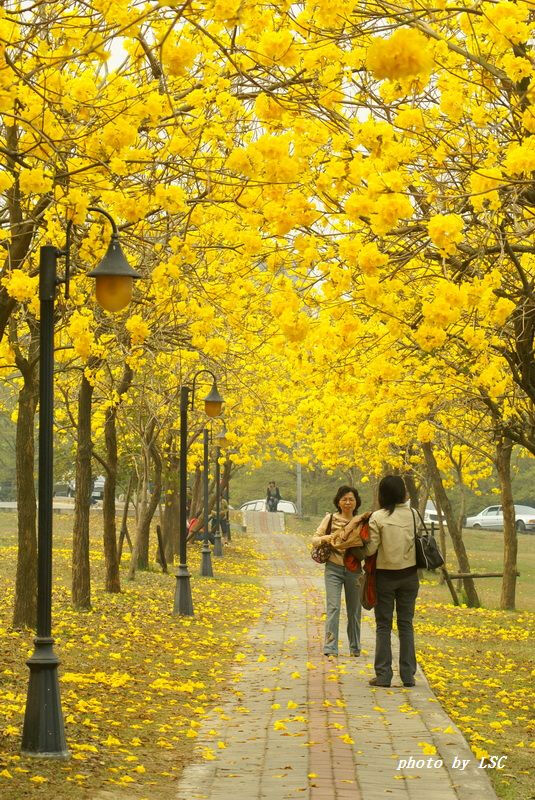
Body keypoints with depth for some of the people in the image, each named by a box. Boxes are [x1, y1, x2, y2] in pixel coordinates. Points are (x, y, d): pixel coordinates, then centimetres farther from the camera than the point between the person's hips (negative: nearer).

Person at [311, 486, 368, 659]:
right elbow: (314, 539, 3)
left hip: (354, 569, 2)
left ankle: (355, 648, 23)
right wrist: (325, 538, -17)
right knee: (333, 608, -11)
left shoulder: (361, 522, 4)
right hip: (334, 568, -2)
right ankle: (330, 649, -11)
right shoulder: (330, 519, 1)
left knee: (354, 610, 10)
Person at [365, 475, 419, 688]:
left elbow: (370, 549, -14)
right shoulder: (413, 514, -4)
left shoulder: (378, 517, -13)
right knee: (406, 624, 10)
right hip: (409, 575, 3)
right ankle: (408, 675, 9)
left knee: (383, 625, 5)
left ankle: (383, 675, 2)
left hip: (385, 575, -3)